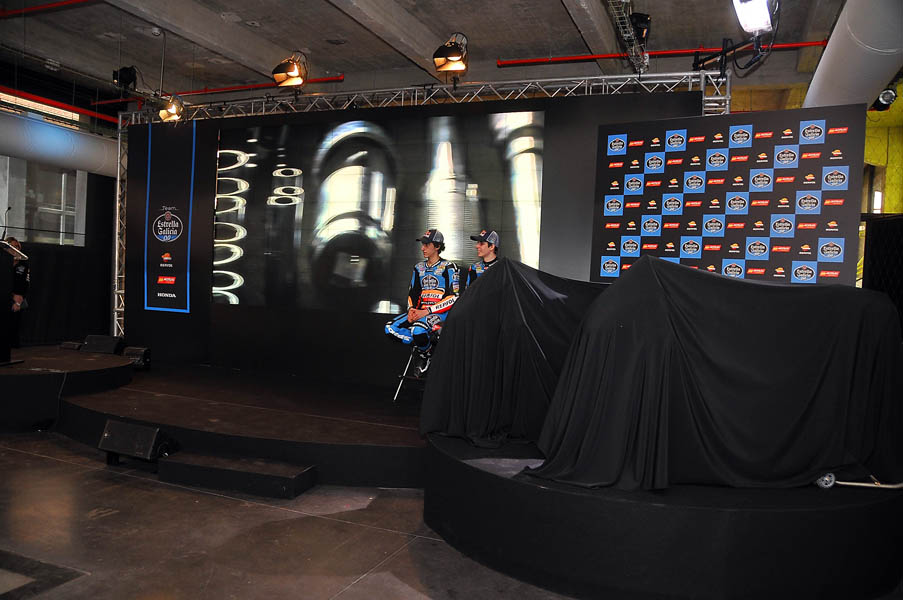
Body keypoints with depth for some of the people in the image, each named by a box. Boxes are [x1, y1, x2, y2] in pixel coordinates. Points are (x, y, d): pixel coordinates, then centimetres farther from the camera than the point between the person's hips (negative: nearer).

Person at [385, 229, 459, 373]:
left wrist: (427, 311, -18)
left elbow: (453, 297, -12)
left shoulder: (448, 267, -4)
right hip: (420, 311, 7)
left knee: (418, 329, -36)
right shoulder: (419, 267, 16)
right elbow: (413, 293, 20)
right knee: (390, 328, -13)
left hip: (441, 312, -7)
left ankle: (427, 352, -4)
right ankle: (424, 346, -1)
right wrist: (411, 309, -4)